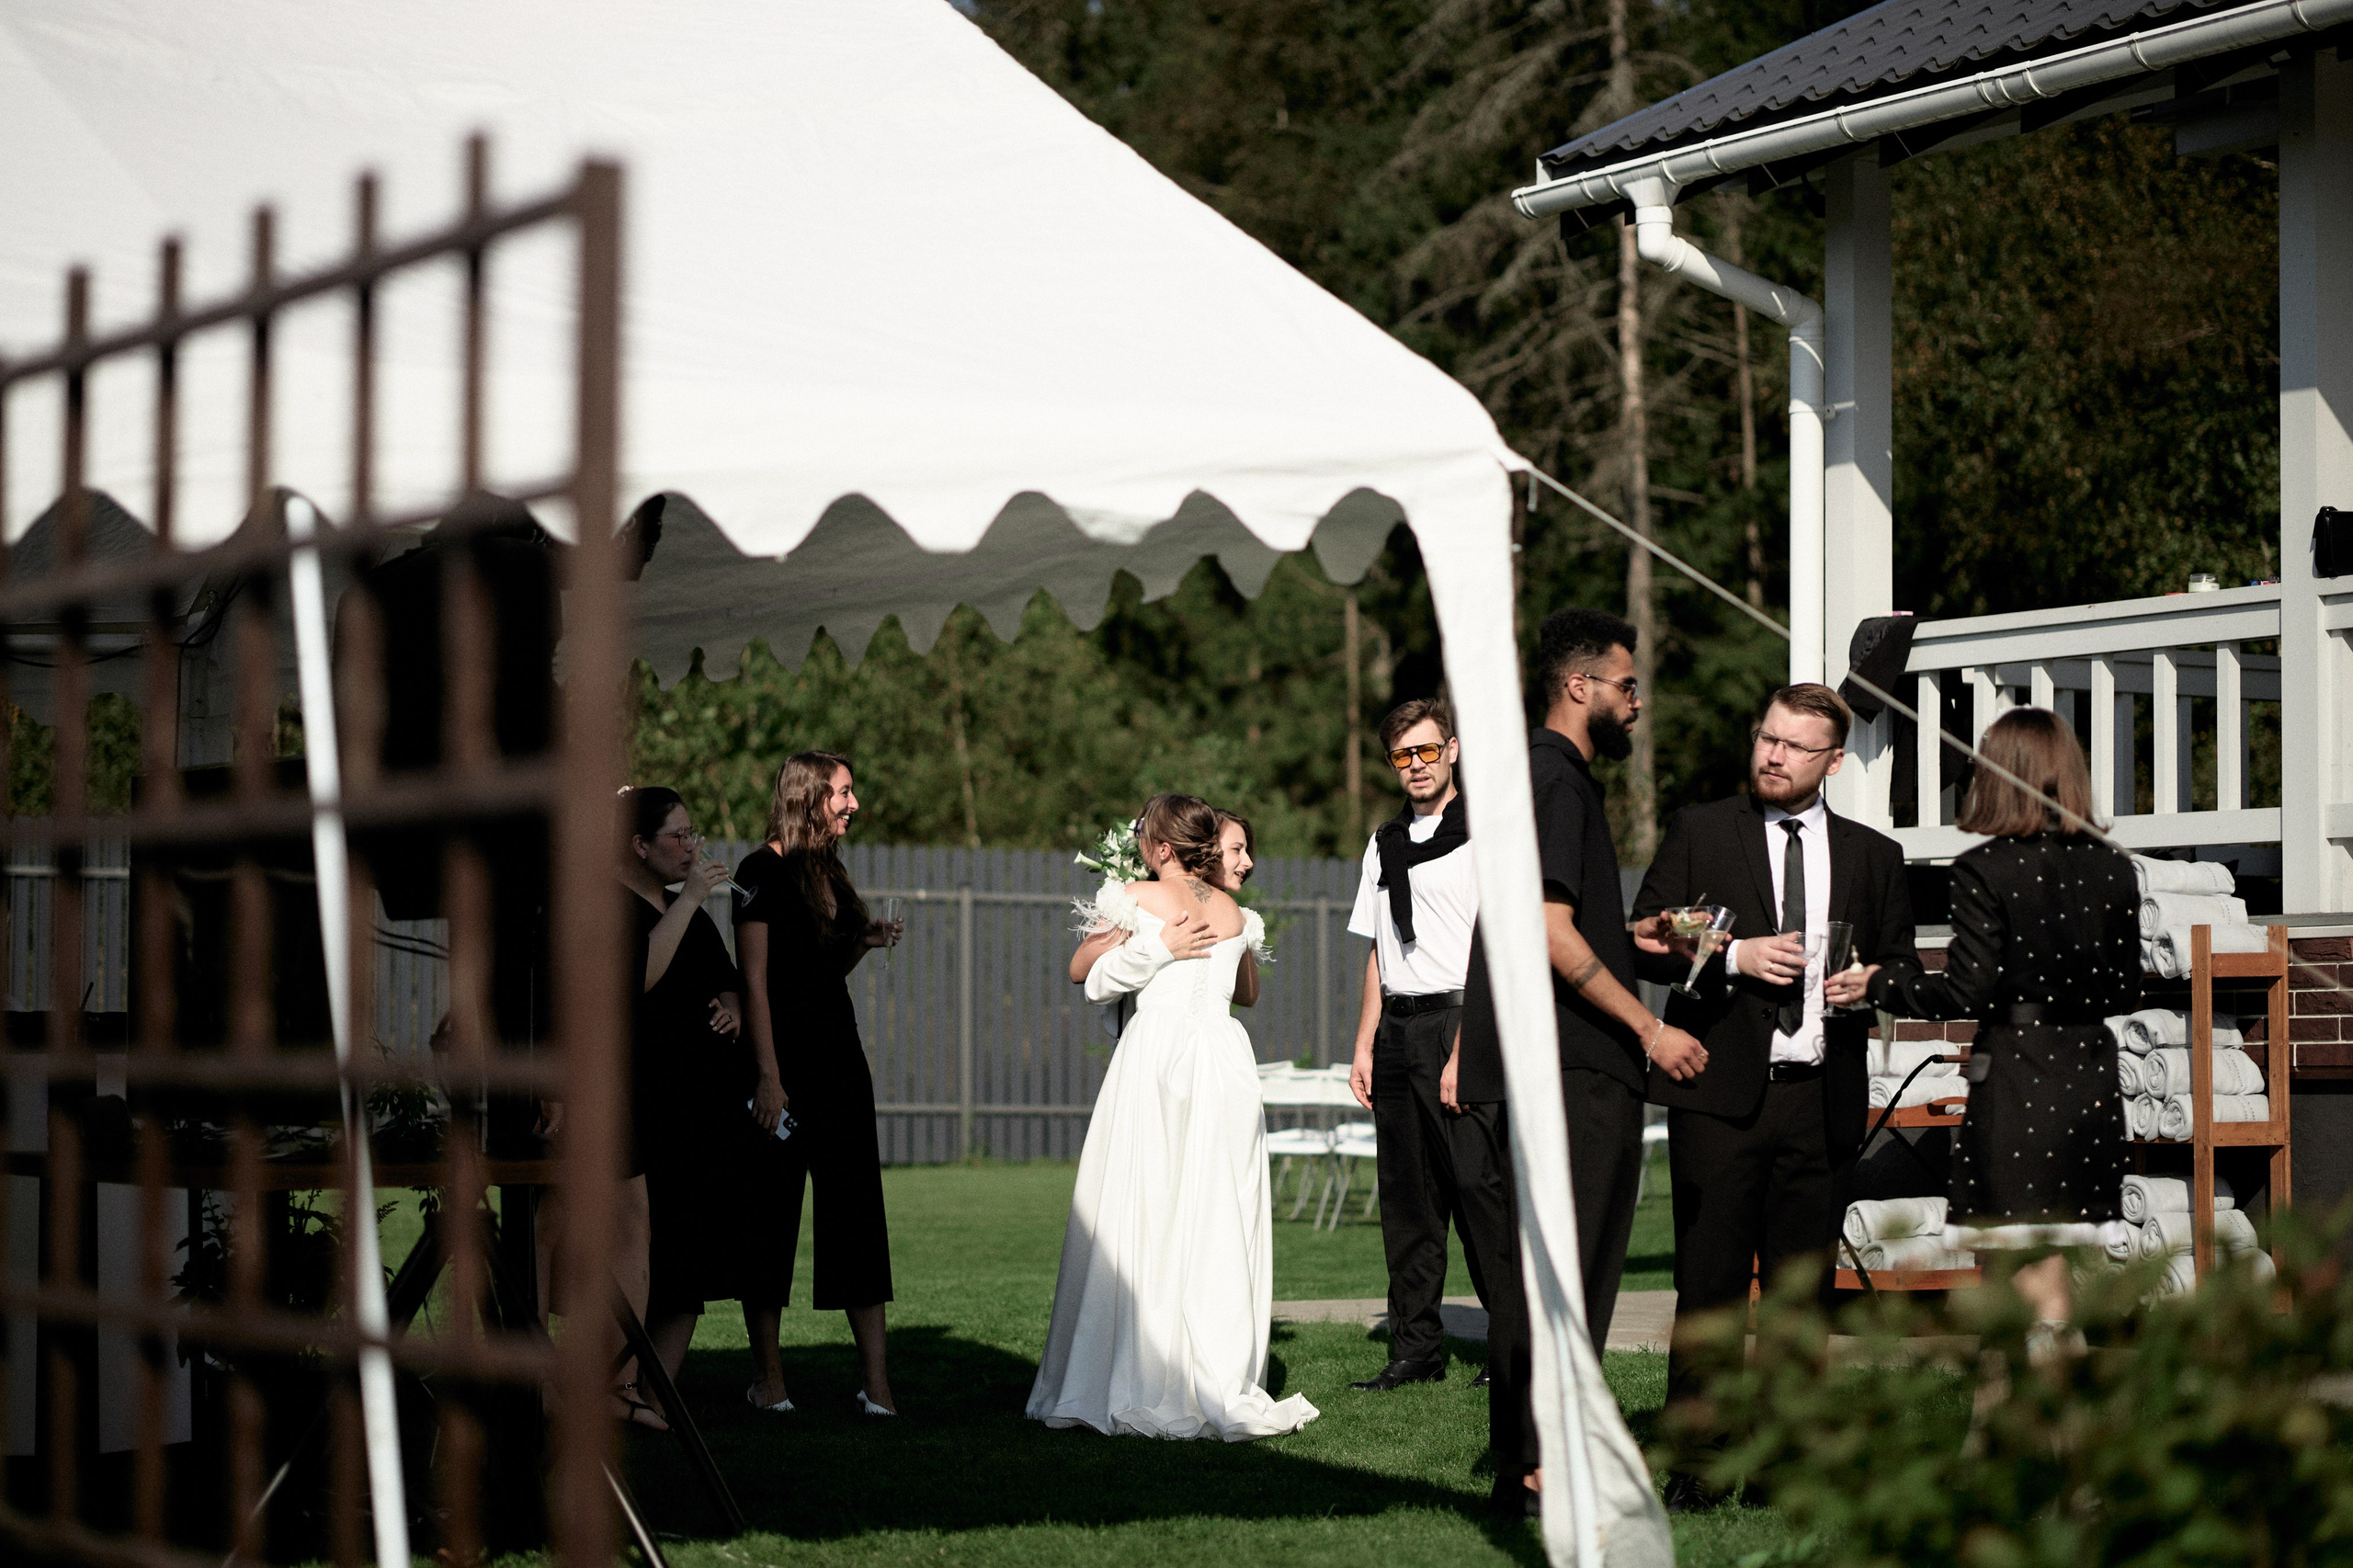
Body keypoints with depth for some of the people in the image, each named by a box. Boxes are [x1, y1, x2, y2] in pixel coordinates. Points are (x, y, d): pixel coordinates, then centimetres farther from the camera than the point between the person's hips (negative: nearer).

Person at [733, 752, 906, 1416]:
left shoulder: (828, 872, 16)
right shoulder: (762, 870, -7)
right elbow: (755, 981, -12)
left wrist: (866, 941, 5)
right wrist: (767, 1077, -17)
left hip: (839, 1058, 7)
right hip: (784, 1061, -7)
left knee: (858, 1212, 0)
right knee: (773, 1216, 0)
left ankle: (877, 1384, -2)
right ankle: (768, 1379, 10)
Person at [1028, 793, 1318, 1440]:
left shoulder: (1137, 899, -1)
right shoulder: (1234, 913, 13)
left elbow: (1080, 970, 6)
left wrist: (1155, 948, 4)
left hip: (1154, 1053, -4)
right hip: (1224, 1056, 4)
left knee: (1137, 1222, 0)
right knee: (1217, 1225, 4)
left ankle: (1134, 1389, -1)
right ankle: (1219, 1390, 1)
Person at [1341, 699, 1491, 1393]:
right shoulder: (1385, 842, 19)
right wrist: (1365, 1045, 14)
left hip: (1460, 1021, -6)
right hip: (1398, 1030, 7)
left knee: (1478, 1184, -10)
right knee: (1407, 1195, 6)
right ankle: (1416, 1348, 11)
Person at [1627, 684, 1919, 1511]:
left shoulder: (1874, 856, 14)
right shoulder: (1699, 831, 7)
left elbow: (1905, 965, 21)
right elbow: (1645, 942, 3)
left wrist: (1871, 981, -2)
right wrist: (1734, 956, -11)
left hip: (1822, 1100, 3)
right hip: (1720, 1094, -2)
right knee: (1709, 1285, -5)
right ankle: (1693, 1464, -1)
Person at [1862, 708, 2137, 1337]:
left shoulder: (1985, 870, -11)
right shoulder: (2112, 866, 4)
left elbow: (1966, 994, -13)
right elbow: (2125, 993, 10)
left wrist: (1877, 982, -1)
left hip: (2016, 1079, -5)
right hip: (2091, 1072, 5)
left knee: (2030, 1275, -1)